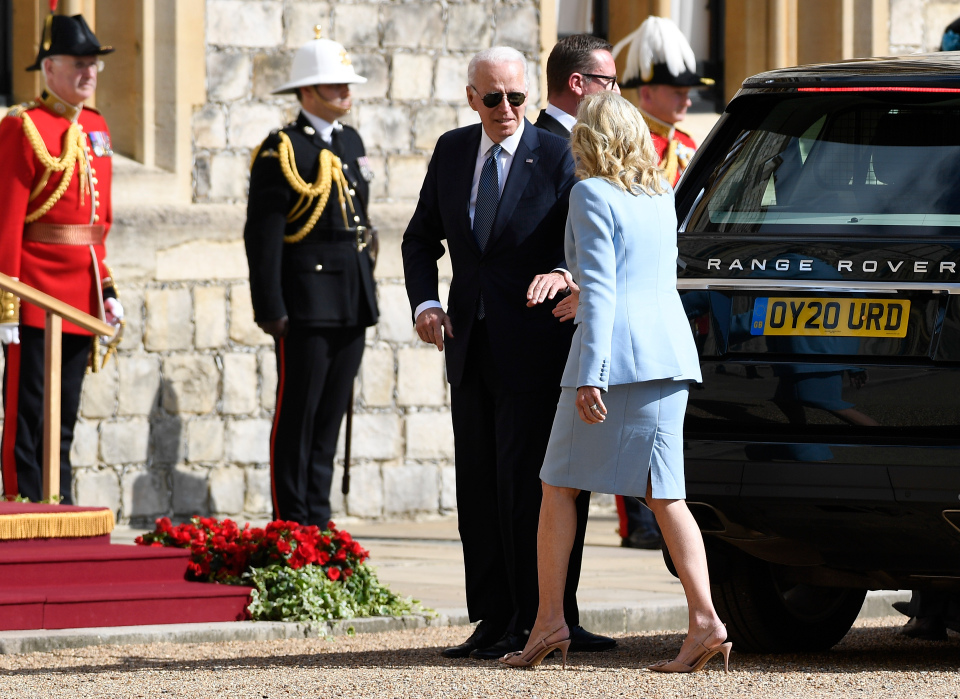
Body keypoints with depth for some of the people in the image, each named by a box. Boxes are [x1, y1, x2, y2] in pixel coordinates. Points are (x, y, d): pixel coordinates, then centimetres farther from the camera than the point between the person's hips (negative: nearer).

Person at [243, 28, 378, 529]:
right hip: (305, 306, -7)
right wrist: (271, 309, -17)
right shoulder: (281, 151, -9)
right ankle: (291, 524, 1)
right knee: (297, 416, -3)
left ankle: (317, 520, 15)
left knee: (330, 416, 10)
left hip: (351, 307, 7)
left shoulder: (350, 142, 15)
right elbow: (262, 236, -12)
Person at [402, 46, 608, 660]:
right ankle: (492, 621, 12)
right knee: (477, 488, 7)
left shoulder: (557, 157, -6)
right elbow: (422, 238, 16)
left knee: (522, 485, -7)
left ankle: (533, 622, -2)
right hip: (470, 347, 6)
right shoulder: (452, 152, 10)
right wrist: (425, 302, -1)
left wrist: (563, 273, -30)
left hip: (531, 349, -6)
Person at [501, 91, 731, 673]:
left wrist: (589, 376, -17)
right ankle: (705, 621, -10)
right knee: (664, 494, 3)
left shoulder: (592, 195, -6)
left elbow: (598, 291, -14)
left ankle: (550, 621, 2)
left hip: (617, 352, -7)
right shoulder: (662, 195, 16)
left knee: (560, 487, 6)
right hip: (671, 348, 7)